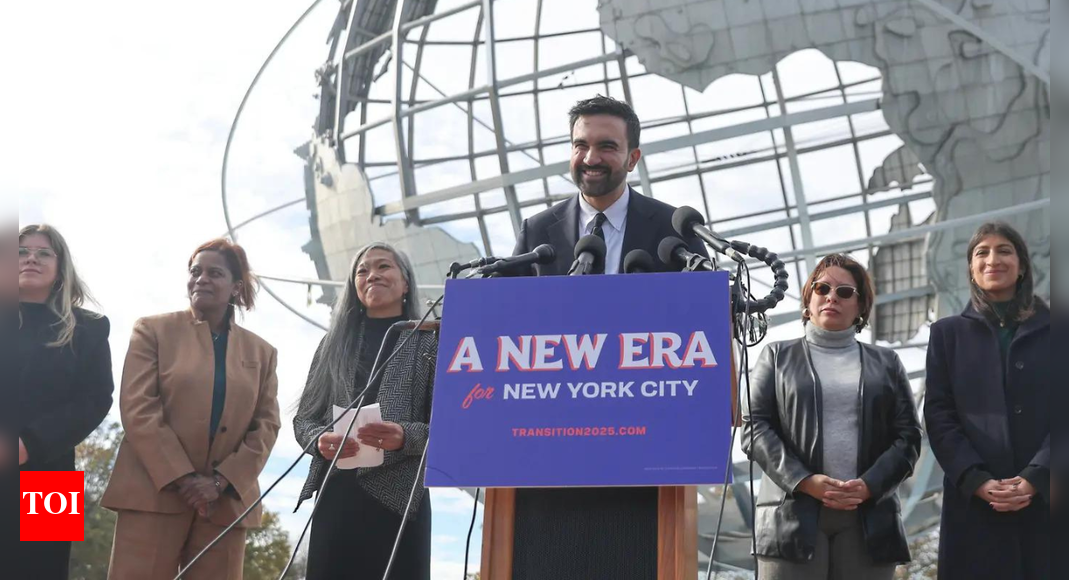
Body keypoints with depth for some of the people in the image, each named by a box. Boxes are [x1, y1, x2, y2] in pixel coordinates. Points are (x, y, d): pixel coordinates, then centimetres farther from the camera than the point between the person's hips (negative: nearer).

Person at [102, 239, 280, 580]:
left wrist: (221, 481, -9)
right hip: (154, 492, -2)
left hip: (226, 502, 2)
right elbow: (137, 409, -3)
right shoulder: (154, 330, 7)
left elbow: (267, 426, 7)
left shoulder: (261, 352, 15)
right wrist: (181, 478, -12)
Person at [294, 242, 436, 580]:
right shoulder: (334, 343, 18)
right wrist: (321, 439, -7)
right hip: (335, 496, 3)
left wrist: (405, 436, -19)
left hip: (398, 496, -2)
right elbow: (303, 419, 16)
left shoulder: (430, 342, 8)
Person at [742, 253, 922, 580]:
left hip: (869, 517, 2)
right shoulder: (778, 357, 15)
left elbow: (908, 436, 9)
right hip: (794, 514, -1)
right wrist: (804, 481, -12)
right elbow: (755, 427, 3)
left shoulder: (886, 363, 18)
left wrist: (869, 485, -10)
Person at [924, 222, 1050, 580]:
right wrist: (977, 481, -10)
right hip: (975, 502, 0)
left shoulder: (1050, 329, 11)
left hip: (1046, 497, 0)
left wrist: (1035, 478, -12)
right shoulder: (948, 333, 13)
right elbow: (938, 416, 4)